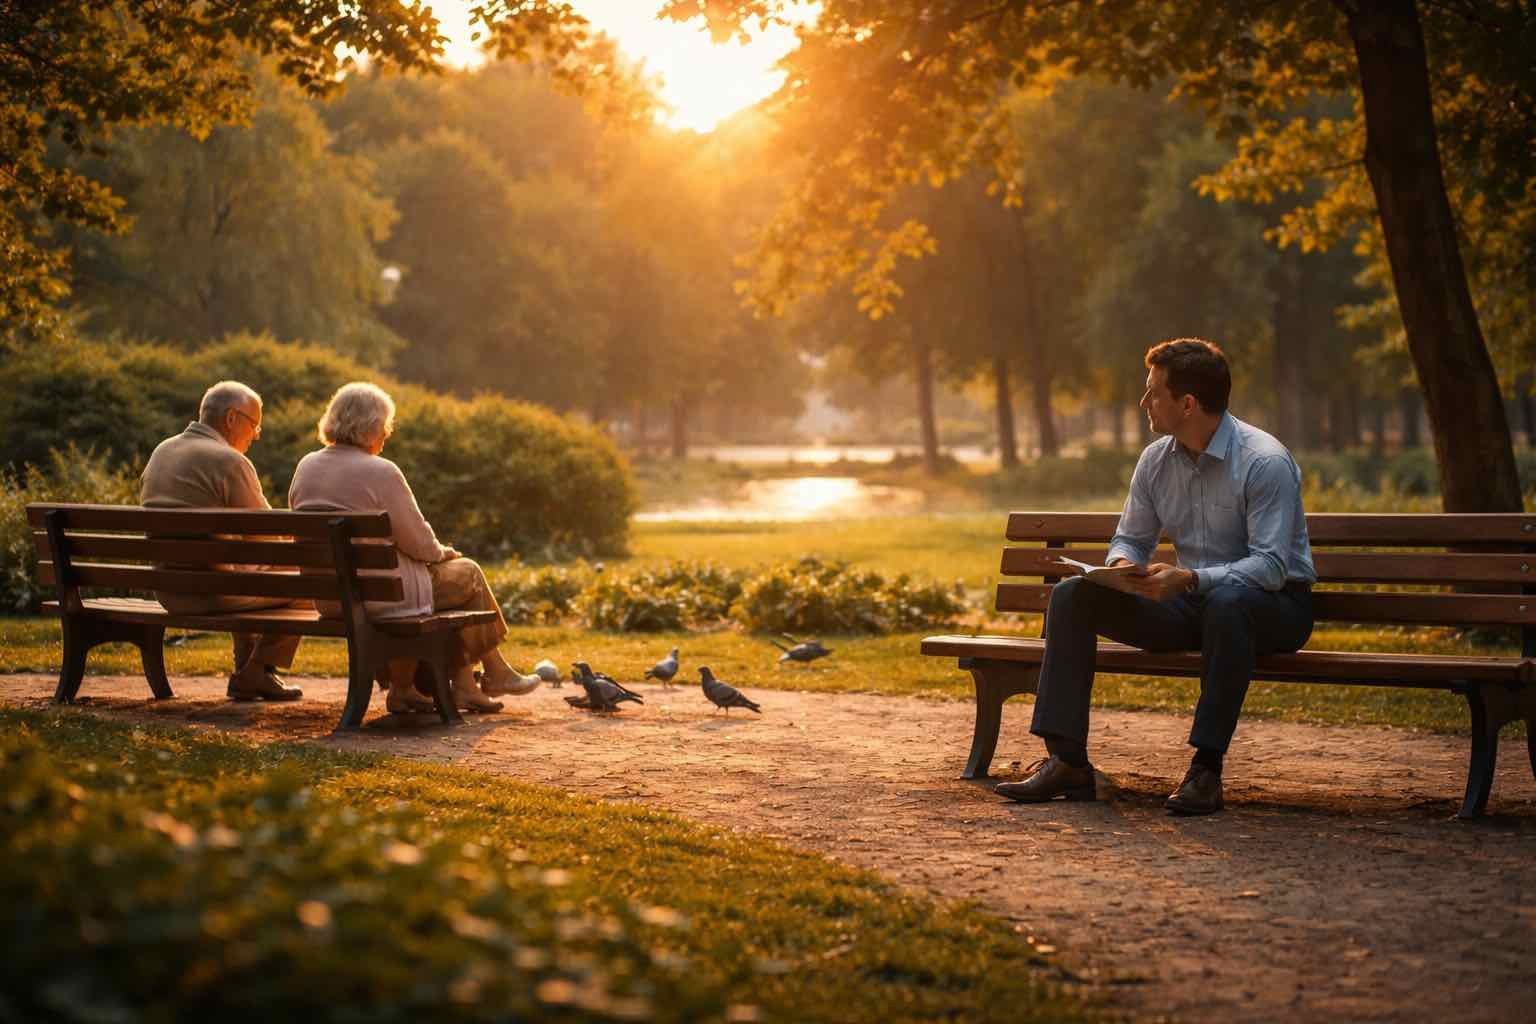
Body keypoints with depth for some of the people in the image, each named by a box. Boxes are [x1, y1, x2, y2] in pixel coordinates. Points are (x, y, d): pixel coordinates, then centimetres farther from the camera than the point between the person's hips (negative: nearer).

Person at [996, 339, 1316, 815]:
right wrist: (1121, 564, -13)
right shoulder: (1156, 460, 2)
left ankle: (1207, 767, -35)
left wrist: (1189, 579, -38)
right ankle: (1067, 760, -15)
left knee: (1227, 601, -43)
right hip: (1193, 602, 7)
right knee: (1072, 595, -9)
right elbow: (1130, 539, 12)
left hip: (1275, 605, -7)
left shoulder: (1265, 462, -19)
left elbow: (1270, 566, -26)